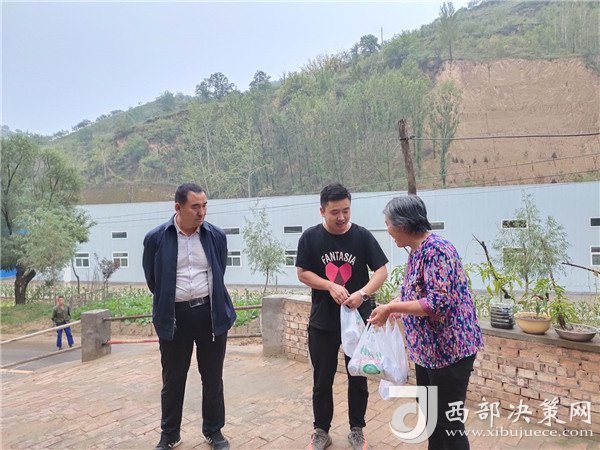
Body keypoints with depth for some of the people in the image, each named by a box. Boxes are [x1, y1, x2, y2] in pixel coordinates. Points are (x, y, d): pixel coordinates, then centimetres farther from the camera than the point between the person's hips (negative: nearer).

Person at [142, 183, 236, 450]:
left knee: (213, 377, 13)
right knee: (172, 380, 13)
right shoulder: (156, 238, -7)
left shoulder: (216, 236, -1)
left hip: (210, 313, 2)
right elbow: (152, 280, 6)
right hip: (174, 317, -1)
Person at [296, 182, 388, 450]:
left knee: (358, 378, 14)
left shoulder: (362, 236, -6)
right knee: (322, 380, 12)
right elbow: (302, 274, -4)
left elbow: (381, 271, -6)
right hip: (322, 322, 0)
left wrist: (363, 293, -24)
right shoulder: (310, 237, -6)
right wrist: (331, 286, -19)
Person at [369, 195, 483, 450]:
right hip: (428, 349, 10)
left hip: (449, 350, -10)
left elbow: (438, 303, -29)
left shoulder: (436, 250, -23)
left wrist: (391, 308, -23)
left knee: (448, 421, 4)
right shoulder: (416, 251, 6)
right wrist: (387, 308, 4)